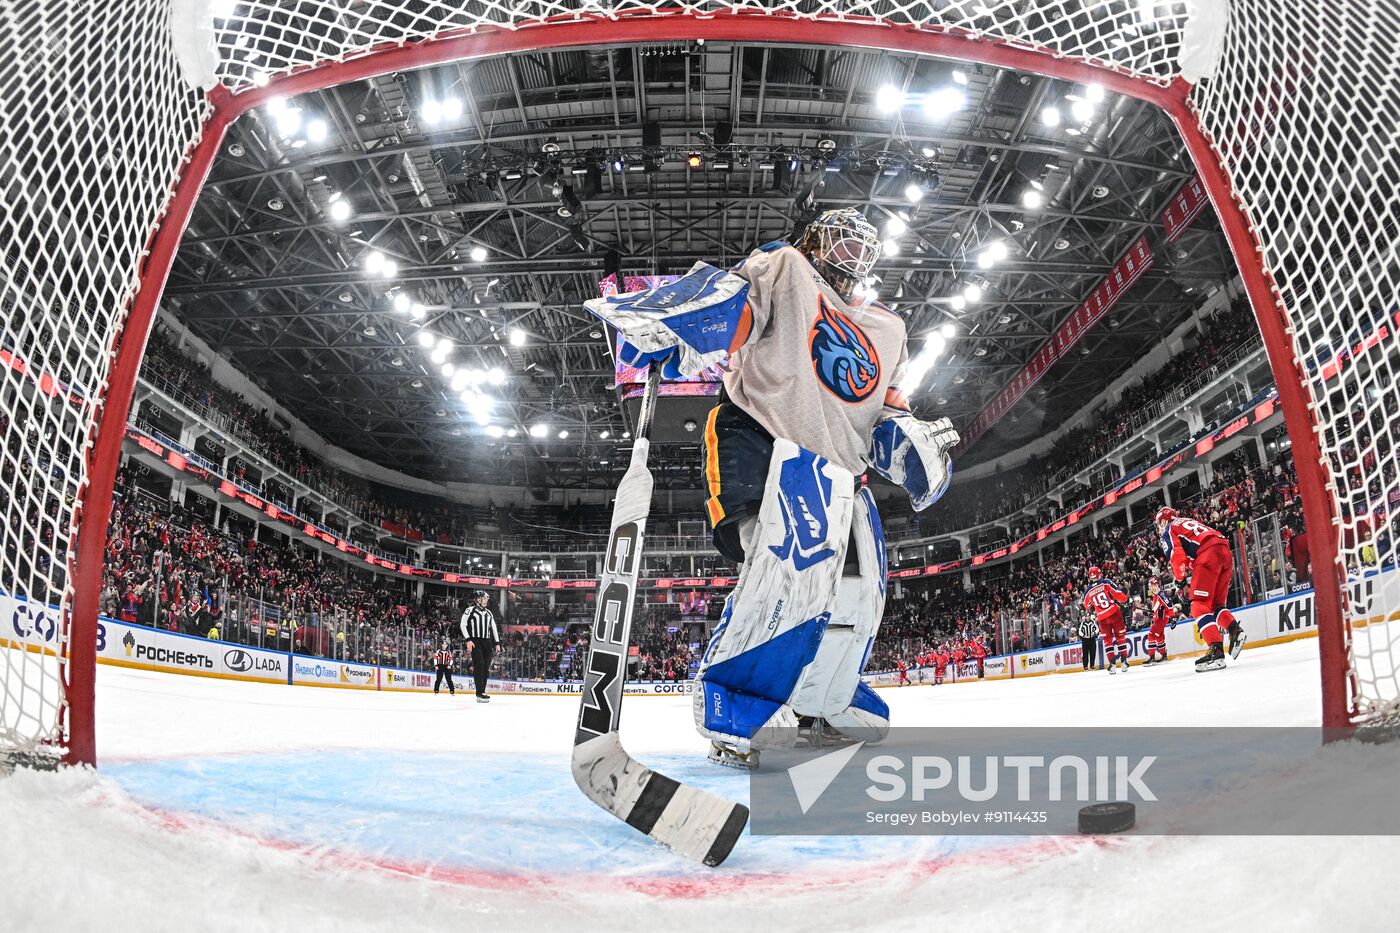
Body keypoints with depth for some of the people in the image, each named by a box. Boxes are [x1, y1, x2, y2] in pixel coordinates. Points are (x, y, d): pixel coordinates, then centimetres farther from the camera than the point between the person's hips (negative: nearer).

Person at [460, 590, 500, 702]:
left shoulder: (489, 613, 17)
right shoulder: (470, 610, -1)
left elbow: (494, 628, 20)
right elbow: (463, 625, -7)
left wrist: (497, 643, 13)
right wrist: (468, 640, -15)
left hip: (487, 642, 6)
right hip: (475, 641, -6)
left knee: (486, 667, 2)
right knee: (479, 665, -15)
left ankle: (482, 692, 7)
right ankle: (480, 693, -18)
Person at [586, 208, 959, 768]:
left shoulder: (885, 330, 29)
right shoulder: (784, 272, 10)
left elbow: (886, 411, 26)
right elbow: (725, 297, -9)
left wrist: (911, 441, 3)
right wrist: (667, 328, -28)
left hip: (841, 471, 7)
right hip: (764, 440, -7)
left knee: (858, 593, 4)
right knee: (794, 566, -25)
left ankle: (823, 704, 29)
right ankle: (734, 711, -12)